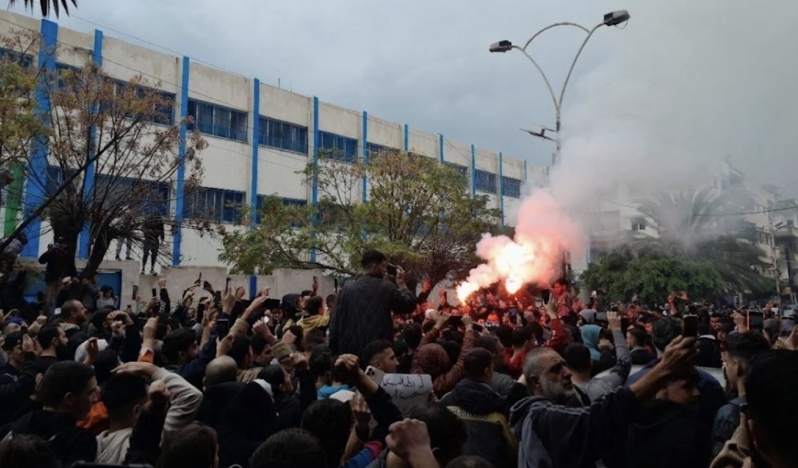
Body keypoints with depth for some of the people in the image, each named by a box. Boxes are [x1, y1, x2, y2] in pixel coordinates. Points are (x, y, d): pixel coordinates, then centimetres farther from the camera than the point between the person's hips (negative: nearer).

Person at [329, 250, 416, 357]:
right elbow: (409, 305, 4)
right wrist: (401, 283, 14)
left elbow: (335, 323, 4)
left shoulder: (347, 289, 3)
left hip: (350, 349, 3)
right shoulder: (386, 287, -6)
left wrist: (335, 351, 11)